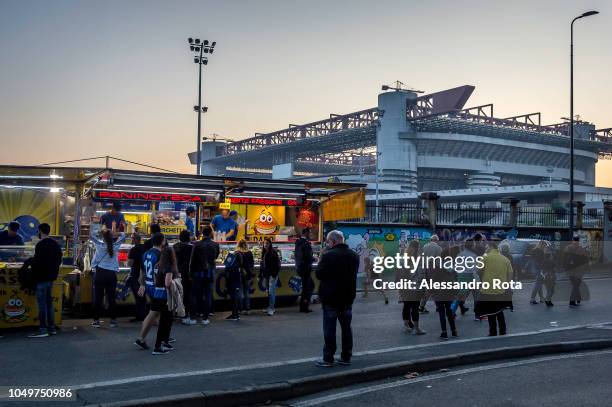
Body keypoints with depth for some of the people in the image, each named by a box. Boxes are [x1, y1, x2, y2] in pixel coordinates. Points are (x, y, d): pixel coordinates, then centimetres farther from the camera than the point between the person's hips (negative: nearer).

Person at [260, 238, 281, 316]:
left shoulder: (273, 252, -9)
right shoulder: (263, 252, 14)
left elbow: (277, 263, -12)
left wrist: (275, 273, -18)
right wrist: (261, 274, 17)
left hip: (272, 274, -8)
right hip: (266, 274, 8)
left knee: (271, 291, -11)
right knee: (269, 292, 13)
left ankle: (271, 309, -10)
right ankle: (271, 308, 21)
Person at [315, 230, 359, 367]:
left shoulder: (328, 255, -17)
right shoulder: (354, 256, 5)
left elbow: (319, 274, -13)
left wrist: (321, 260, 0)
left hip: (330, 297, -6)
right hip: (348, 297, 6)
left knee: (329, 328, 0)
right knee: (346, 327, 13)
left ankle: (328, 359, 3)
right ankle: (346, 357, 18)